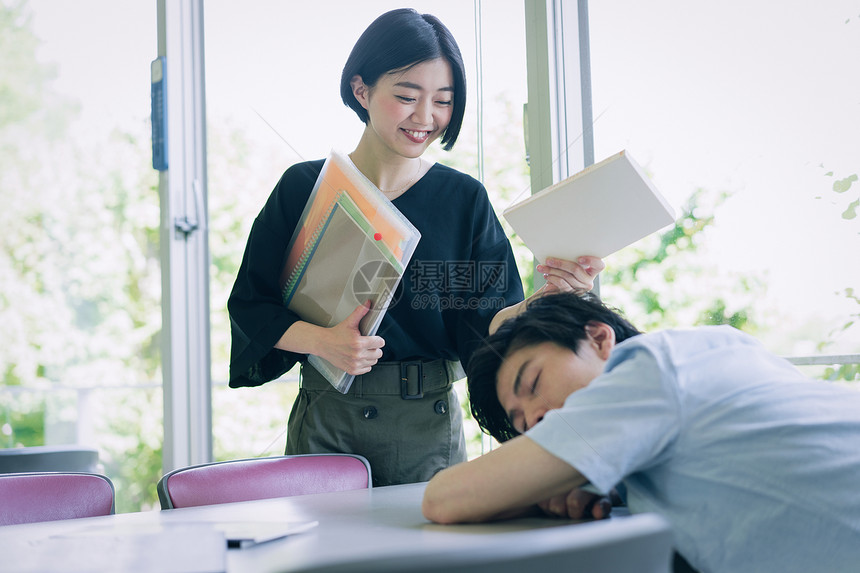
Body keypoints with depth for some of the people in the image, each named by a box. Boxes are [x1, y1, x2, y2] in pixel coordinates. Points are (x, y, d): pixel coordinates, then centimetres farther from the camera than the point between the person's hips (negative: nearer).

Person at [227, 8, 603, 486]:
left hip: (430, 432, 1)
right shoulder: (304, 188, 1)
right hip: (327, 426, -1)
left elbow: (487, 326, -3)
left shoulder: (465, 199, 4)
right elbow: (251, 307, 0)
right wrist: (321, 341, -17)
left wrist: (546, 298, -23)